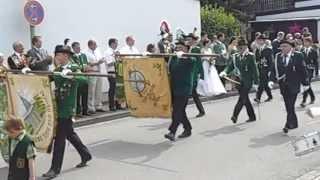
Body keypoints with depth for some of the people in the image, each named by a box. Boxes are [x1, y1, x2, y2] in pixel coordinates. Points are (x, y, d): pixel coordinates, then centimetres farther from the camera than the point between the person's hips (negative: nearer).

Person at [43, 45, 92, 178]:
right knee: (69, 133, 18)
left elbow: (83, 79, -26)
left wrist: (70, 76, -42)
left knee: (60, 137, -4)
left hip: (67, 108, -7)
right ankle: (85, 155, 34)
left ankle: (55, 168, 4)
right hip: (58, 106, 7)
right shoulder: (58, 70, 12)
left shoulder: (74, 68, -10)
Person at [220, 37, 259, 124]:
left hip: (247, 81, -6)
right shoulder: (235, 56, 9)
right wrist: (225, 72, -14)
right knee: (245, 98, 13)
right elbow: (231, 66, 7)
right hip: (239, 80, 6)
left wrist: (256, 82, -9)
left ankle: (235, 115, -18)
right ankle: (252, 117, 25)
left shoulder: (250, 56, -6)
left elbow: (254, 69, -7)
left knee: (242, 98, -15)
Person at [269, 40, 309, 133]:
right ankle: (293, 123, 21)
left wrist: (305, 83, -1)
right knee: (288, 106, 9)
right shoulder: (278, 56, 4)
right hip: (283, 85, 4)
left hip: (293, 85, -4)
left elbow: (303, 70, -2)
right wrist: (272, 80, -11)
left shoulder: (298, 55, -4)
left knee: (290, 105, -10)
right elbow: (274, 69, 4)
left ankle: (289, 124, -6)